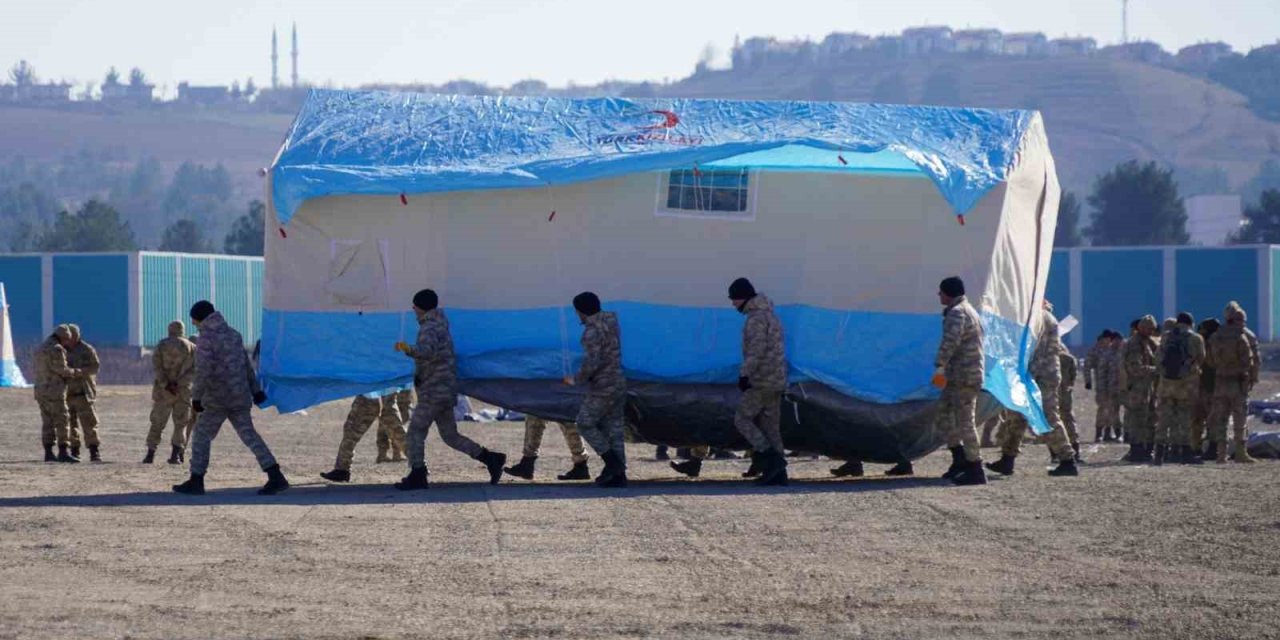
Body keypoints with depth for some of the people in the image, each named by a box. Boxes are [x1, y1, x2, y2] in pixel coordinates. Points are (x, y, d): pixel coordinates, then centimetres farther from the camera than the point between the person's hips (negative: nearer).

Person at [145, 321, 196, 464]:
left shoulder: (163, 345, 0)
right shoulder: (192, 347, 5)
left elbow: (157, 365, -10)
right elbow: (193, 370, -2)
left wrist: (166, 384, -13)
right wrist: (178, 384, -6)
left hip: (164, 389, -1)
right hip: (184, 391, 1)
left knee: (157, 423, 7)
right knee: (181, 423, 8)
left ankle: (150, 454, 6)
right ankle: (177, 454, -4)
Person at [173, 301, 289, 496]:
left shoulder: (206, 339, -12)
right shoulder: (233, 335, 11)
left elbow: (203, 371, -21)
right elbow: (247, 365, 17)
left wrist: (196, 397, -17)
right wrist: (255, 390, 22)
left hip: (217, 399, -7)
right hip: (240, 397, 7)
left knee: (201, 436, 7)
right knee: (249, 436, 6)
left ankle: (196, 481, 8)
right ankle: (276, 477, -4)